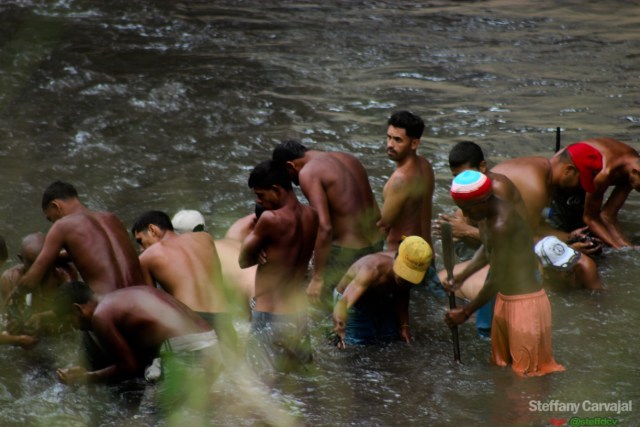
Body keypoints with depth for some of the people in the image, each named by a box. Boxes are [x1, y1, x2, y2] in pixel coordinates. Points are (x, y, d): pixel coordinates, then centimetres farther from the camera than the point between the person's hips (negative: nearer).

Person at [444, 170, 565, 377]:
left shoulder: (502, 225, -28)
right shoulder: (486, 215, 1)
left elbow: (495, 282, -22)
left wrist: (466, 312, -10)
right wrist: (461, 276, 8)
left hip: (525, 304, -10)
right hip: (505, 299, 10)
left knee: (528, 373, -3)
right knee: (501, 366, 21)